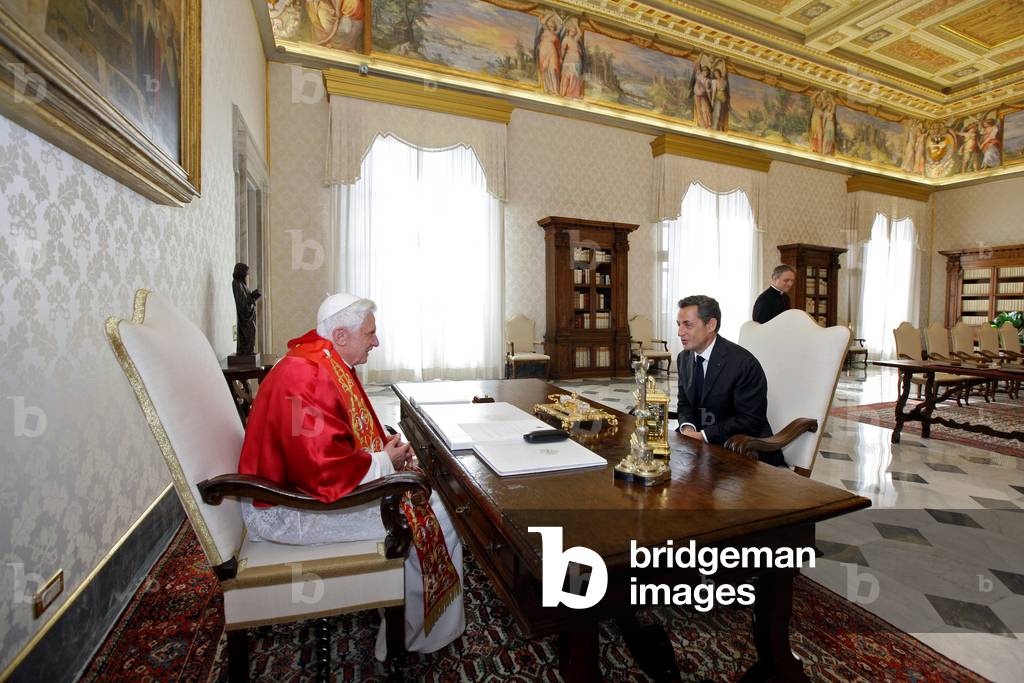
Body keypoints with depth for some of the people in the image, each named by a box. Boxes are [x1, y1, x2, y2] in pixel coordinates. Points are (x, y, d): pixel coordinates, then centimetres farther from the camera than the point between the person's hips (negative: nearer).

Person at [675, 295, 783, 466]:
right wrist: (687, 427, -12)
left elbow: (750, 420, -17)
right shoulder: (684, 358, 2)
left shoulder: (743, 363, -19)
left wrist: (703, 435, -22)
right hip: (698, 436, 7)